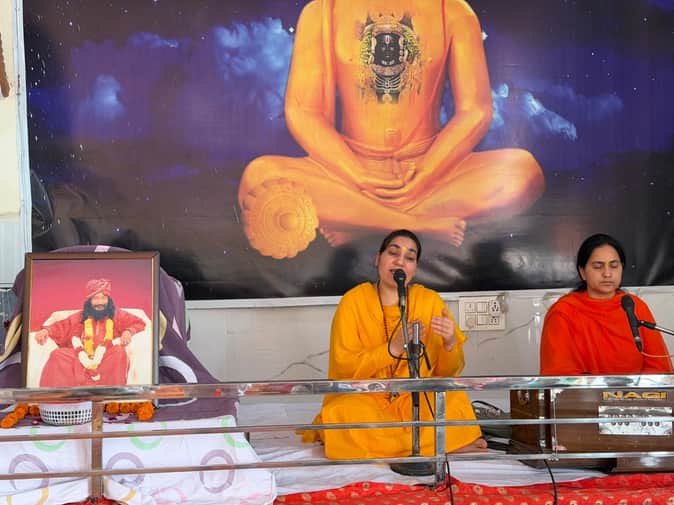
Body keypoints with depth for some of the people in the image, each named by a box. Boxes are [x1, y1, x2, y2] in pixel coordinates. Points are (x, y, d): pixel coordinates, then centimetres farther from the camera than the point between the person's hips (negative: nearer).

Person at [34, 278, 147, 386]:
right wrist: (47, 330, -13)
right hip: (83, 359, 2)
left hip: (109, 359, -2)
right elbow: (62, 326, 7)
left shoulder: (117, 315, 12)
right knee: (58, 354, -20)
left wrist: (129, 331, -18)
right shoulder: (80, 317, 17)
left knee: (119, 351, -35)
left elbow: (138, 323, 4)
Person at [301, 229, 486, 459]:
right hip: (364, 398, 0)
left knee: (455, 402, -27)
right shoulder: (353, 301, -5)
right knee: (342, 414, -33)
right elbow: (344, 368, -12)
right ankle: (435, 444, -17)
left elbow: (448, 372, 3)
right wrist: (393, 348, -25)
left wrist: (450, 343, -20)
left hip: (417, 399, 1)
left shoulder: (430, 301, -1)